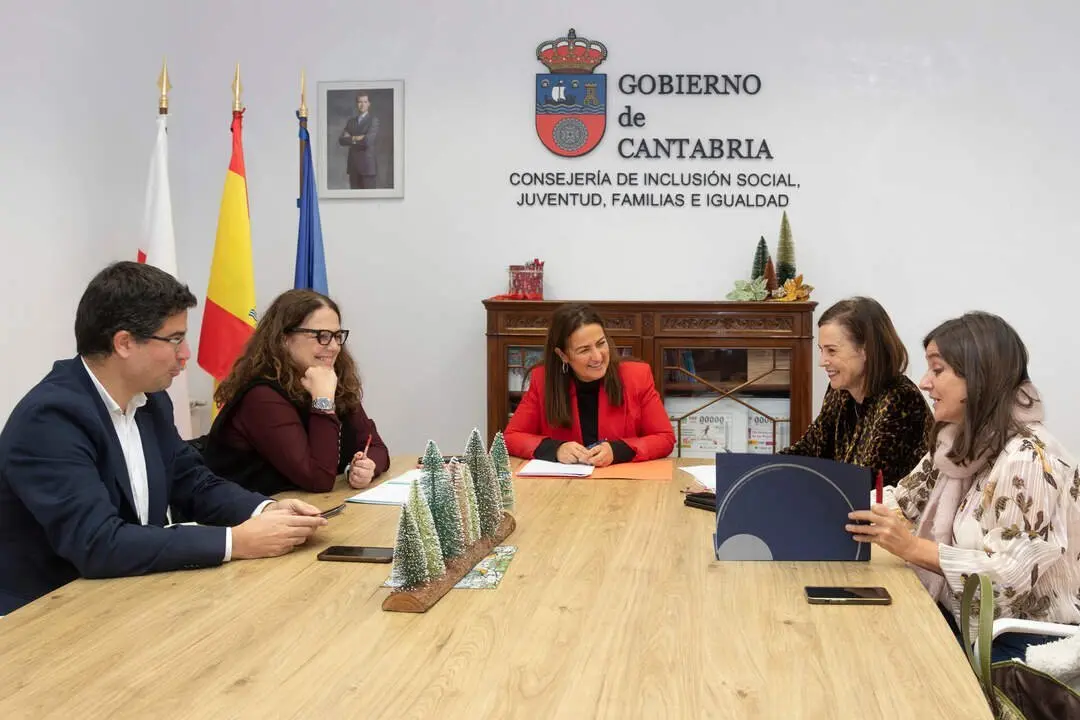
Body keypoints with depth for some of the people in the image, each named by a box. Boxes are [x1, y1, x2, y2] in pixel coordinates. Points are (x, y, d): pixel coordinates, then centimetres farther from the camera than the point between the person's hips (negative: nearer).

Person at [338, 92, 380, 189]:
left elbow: (368, 140, -17)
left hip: (367, 164, -5)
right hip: (353, 164, 5)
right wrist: (357, 139, -9)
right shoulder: (351, 121, 15)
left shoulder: (374, 120, -3)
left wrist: (351, 138, -3)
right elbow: (341, 140, 4)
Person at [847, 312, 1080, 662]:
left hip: (1018, 643, -7)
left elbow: (1011, 575, -24)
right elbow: (904, 505, 7)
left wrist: (911, 548, -26)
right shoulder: (958, 442, 7)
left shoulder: (1025, 458, -21)